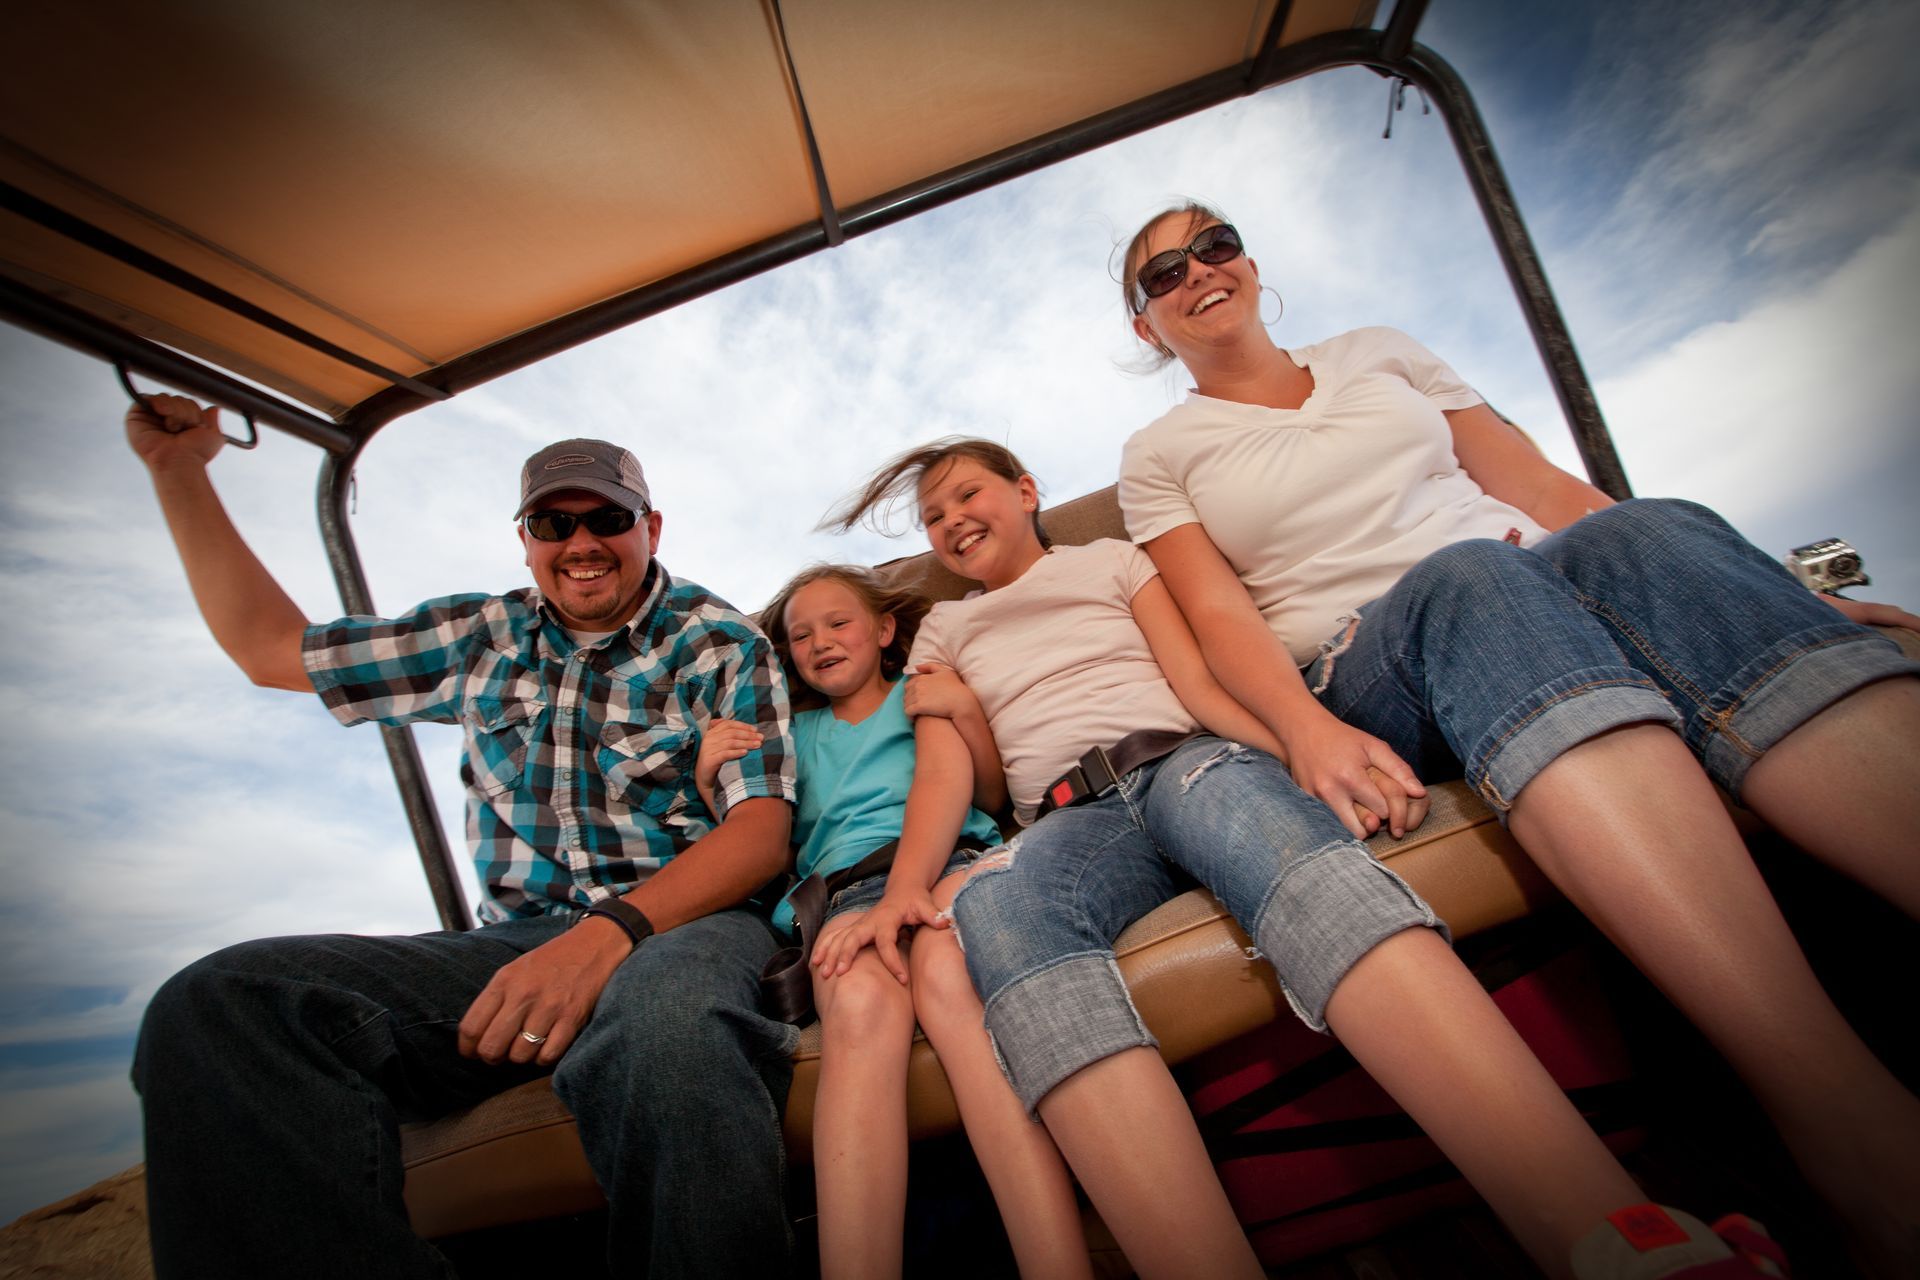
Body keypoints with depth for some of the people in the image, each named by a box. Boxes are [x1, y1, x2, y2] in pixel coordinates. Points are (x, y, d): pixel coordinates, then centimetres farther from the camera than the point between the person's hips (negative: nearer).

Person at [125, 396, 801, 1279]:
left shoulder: (721, 645, 3)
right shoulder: (484, 637, 18)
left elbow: (760, 829, -8)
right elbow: (272, 649, 26)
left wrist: (614, 928, -25)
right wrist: (178, 469, 23)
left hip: (683, 922, -4)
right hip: (518, 943, 5)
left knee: (658, 1008, -42)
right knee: (214, 1002, -19)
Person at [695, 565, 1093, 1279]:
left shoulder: (919, 693, 24)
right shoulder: (795, 732, 33)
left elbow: (987, 796, 7)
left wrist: (964, 711, -13)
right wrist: (710, 782, 11)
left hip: (949, 859, -1)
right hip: (844, 886, 2)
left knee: (949, 974, -38)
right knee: (859, 1001, -36)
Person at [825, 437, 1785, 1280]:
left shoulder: (1109, 559, 24)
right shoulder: (943, 631, 31)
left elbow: (1198, 686, 9)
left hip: (1183, 760, -1)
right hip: (1072, 818, 1)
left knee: (1218, 786, -39)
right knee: (994, 901, -36)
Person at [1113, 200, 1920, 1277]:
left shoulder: (1379, 353, 25)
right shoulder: (1160, 457, 15)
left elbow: (1539, 482, 17)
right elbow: (1220, 616, -1)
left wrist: (1762, 595, 6)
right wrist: (1308, 729, -22)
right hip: (1367, 677, -3)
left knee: (1641, 530, -29)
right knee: (1468, 573, -35)